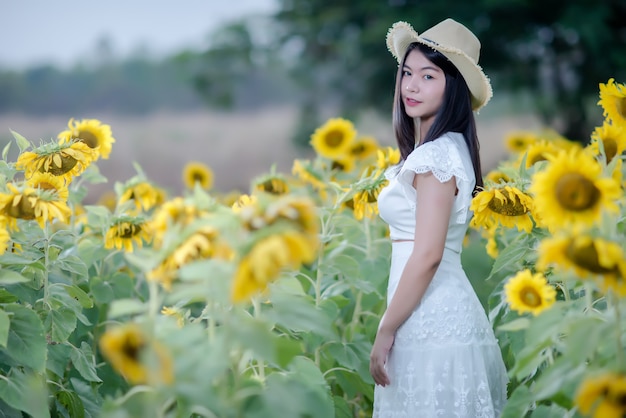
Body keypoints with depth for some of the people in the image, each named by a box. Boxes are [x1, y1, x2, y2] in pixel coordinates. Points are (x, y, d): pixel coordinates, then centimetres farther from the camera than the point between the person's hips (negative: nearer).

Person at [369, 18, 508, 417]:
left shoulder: (434, 155, -15)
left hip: (430, 317, -10)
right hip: (449, 305, 10)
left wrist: (385, 331, -16)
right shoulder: (450, 146, 14)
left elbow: (427, 255, -20)